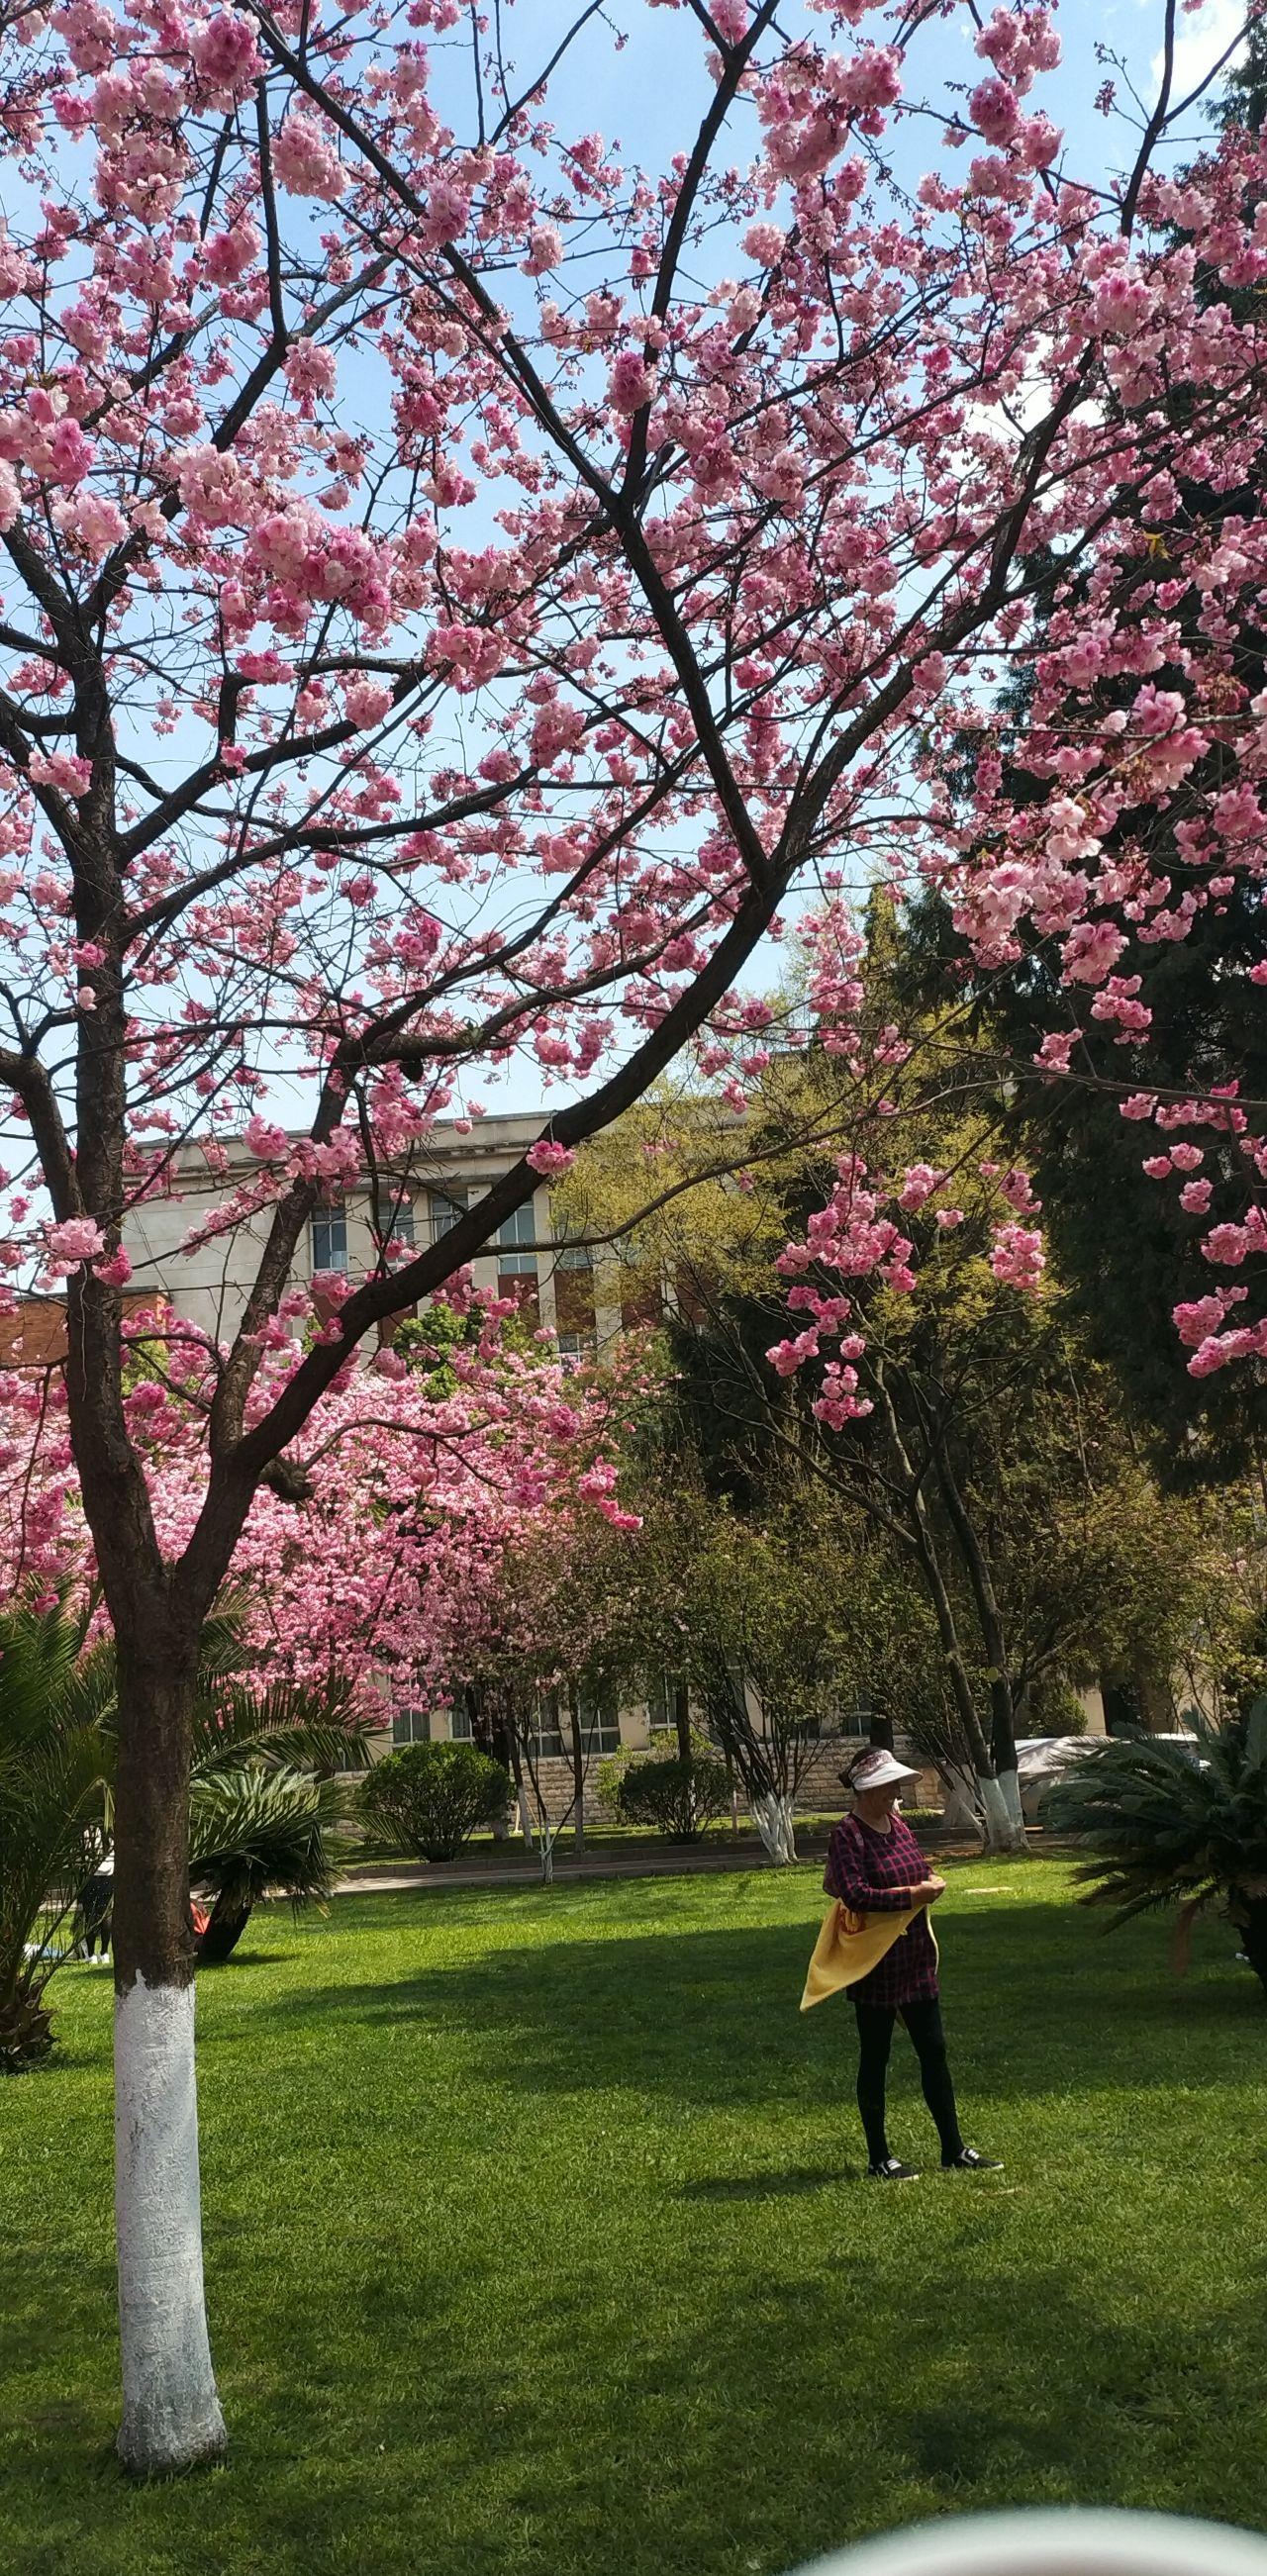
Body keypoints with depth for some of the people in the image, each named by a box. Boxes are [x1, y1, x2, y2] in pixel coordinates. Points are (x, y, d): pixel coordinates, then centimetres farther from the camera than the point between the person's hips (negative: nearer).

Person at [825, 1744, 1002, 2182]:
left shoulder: (897, 1824, 9)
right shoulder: (848, 1835, -16)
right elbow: (854, 1895, -26)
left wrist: (930, 1884, -1)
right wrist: (912, 1895, -22)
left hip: (915, 1957, 8)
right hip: (874, 1963, -8)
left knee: (933, 2051, 11)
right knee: (874, 2059, 4)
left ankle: (954, 2150, 20)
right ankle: (878, 2160, 14)